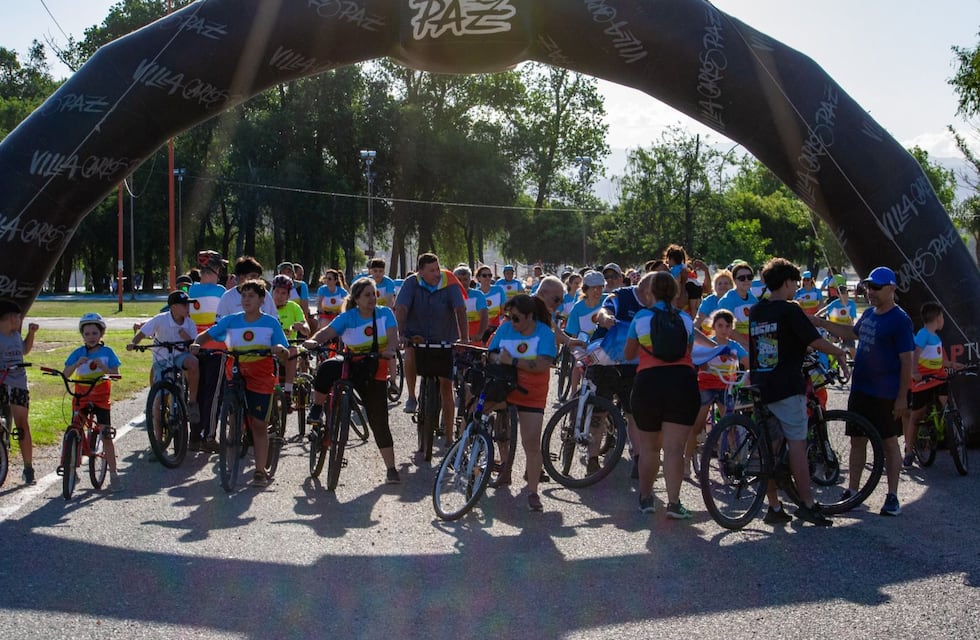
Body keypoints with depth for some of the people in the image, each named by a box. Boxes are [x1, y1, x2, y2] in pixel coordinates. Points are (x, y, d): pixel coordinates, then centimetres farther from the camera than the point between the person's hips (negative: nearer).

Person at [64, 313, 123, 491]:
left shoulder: (107, 352, -1)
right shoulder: (78, 353, 1)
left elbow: (115, 374, -9)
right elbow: (66, 374, -8)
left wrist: (102, 367, -26)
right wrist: (77, 364, -25)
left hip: (101, 398, -1)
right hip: (81, 397, 2)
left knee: (106, 436, -4)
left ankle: (113, 474, 2)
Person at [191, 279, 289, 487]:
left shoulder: (271, 322, 1)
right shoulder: (231, 320, 6)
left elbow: (284, 352, 0)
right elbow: (207, 335, 6)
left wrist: (280, 349, -24)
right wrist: (197, 343, -15)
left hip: (261, 378, -2)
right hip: (235, 376, 2)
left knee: (259, 425, 0)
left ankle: (260, 471, 7)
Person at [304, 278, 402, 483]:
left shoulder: (385, 313, -4)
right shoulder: (348, 317, -6)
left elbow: (393, 336, -18)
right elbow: (328, 332, -20)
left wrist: (389, 350, -41)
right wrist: (314, 341, -43)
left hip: (375, 373, 0)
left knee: (379, 421, -4)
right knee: (326, 369, -33)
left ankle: (391, 469, 5)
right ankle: (316, 411, -11)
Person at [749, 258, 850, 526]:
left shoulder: (756, 311, 12)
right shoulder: (789, 310, -9)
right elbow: (815, 341, -10)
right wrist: (840, 352, 8)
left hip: (760, 387, 7)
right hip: (787, 387, -7)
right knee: (797, 444, -1)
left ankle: (774, 508, 10)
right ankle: (807, 504, 1)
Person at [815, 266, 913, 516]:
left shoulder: (900, 320, -14)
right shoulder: (869, 313, 9)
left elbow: (906, 360, -15)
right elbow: (852, 333, 29)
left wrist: (902, 397, -17)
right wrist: (821, 323, 22)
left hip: (885, 395, -7)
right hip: (860, 389, 7)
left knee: (889, 443, 3)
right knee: (857, 441, 11)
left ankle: (892, 496, 10)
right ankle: (851, 491, 18)